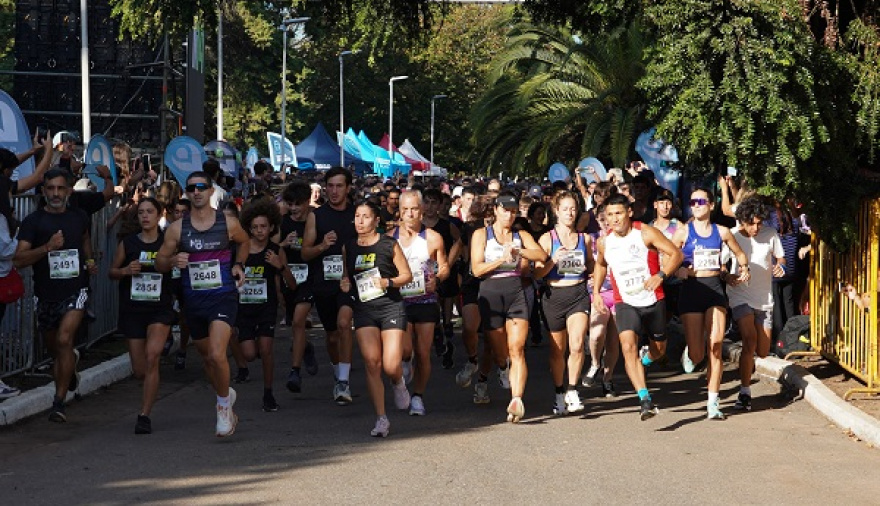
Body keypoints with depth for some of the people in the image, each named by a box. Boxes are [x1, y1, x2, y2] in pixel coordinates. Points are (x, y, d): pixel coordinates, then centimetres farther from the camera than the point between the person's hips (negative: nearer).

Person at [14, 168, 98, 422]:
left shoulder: (79, 217, 4)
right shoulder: (33, 221, -6)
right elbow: (19, 259, -16)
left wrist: (90, 261, 9)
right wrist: (47, 247, -30)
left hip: (75, 289, -1)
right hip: (46, 293, 1)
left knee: (64, 340, -20)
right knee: (54, 348, 16)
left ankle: (59, 402, -16)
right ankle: (71, 363, 53)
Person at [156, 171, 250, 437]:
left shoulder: (228, 223, -2)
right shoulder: (177, 228, 0)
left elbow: (244, 241, 20)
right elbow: (159, 263, 7)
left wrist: (239, 265, 4)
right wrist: (173, 261, -15)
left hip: (223, 296, -3)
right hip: (193, 300, 3)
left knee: (217, 355, -20)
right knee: (207, 357, 16)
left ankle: (224, 405, 2)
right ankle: (226, 395, 43)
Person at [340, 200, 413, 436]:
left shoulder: (389, 244, -1)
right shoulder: (348, 247, 10)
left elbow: (407, 275, 3)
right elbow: (346, 276, 22)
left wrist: (388, 282, -14)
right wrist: (344, 285, 0)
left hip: (391, 307, -3)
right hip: (364, 309, 3)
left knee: (391, 366, -10)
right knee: (372, 363, -8)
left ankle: (398, 383, 29)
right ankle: (381, 419, -1)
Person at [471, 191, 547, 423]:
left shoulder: (521, 237, 13)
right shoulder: (481, 235, 8)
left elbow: (542, 255, -4)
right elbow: (477, 269, -2)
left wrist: (519, 251, -19)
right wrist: (502, 259, -13)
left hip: (516, 293, 1)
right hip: (491, 294, 0)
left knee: (516, 349, -15)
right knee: (499, 353, 6)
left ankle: (517, 399, -26)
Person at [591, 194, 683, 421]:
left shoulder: (646, 233, -12)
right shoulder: (604, 242, 0)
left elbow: (676, 253, -12)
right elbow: (600, 265, 21)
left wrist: (661, 275, -28)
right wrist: (596, 292, 10)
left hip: (653, 300, -1)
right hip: (625, 303, 1)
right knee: (628, 346, -22)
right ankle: (645, 399, -28)